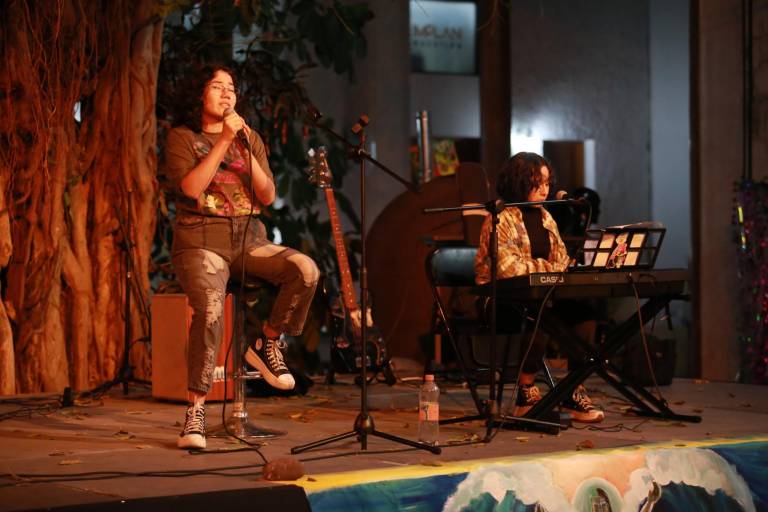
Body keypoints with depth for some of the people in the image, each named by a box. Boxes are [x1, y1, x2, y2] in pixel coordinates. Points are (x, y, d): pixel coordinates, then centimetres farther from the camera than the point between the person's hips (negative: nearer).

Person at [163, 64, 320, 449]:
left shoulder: (250, 139, 16)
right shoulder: (183, 137, 4)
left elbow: (267, 197, 5)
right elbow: (190, 188, -14)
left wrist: (246, 152, -8)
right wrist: (223, 142, -15)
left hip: (249, 240, 4)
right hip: (200, 241, -4)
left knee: (306, 271, -24)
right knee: (210, 308, -33)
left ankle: (267, 343, -3)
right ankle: (196, 410, -23)